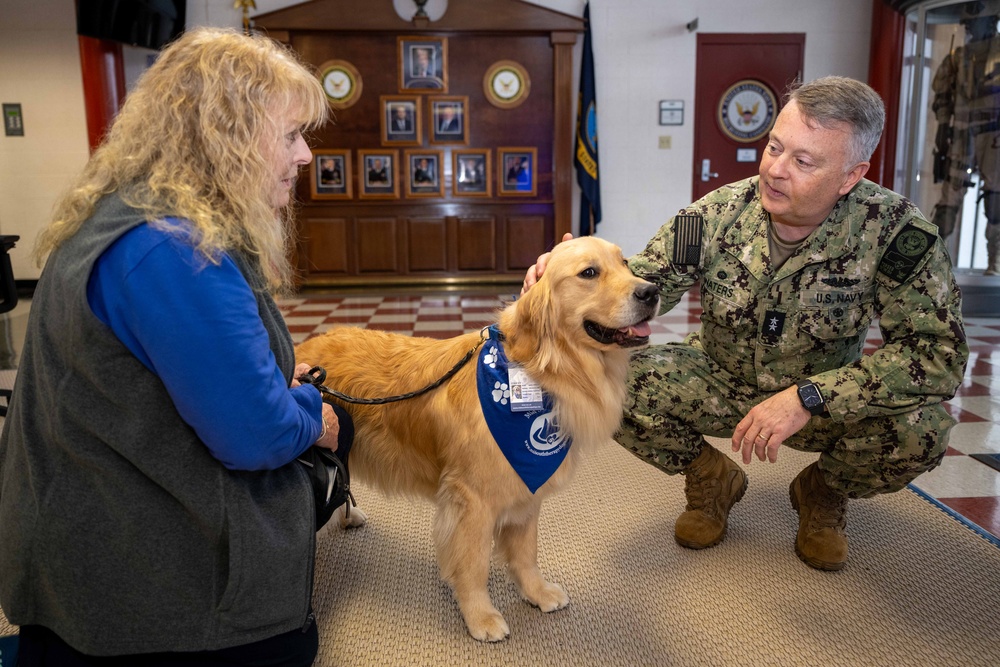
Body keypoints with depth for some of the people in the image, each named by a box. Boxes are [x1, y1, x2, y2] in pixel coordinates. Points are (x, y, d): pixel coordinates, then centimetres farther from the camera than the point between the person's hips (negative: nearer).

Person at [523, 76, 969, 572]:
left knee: (921, 427, -30)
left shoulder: (894, 230, -22)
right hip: (720, 382, 1)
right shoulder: (717, 214, -16)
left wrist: (807, 396, -35)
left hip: (828, 398, -1)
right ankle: (711, 477, 8)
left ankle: (823, 490, 8)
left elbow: (940, 351, -26)